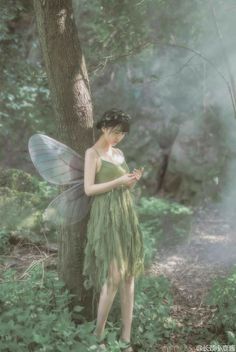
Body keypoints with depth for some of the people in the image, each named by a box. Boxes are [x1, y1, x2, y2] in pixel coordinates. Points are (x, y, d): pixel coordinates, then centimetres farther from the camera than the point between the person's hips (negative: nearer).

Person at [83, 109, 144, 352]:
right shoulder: (93, 153, -5)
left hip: (126, 215, 7)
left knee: (129, 273, 5)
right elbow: (89, 189, -13)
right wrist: (119, 181, -19)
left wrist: (133, 180, -2)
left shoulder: (119, 153, 15)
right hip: (106, 217, -7)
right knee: (114, 276, -10)